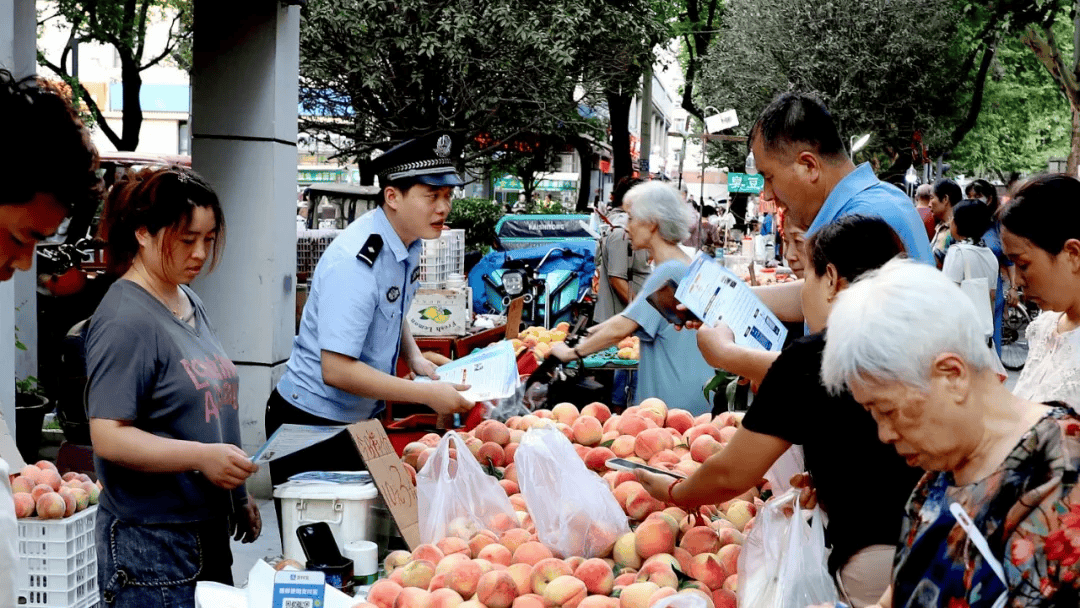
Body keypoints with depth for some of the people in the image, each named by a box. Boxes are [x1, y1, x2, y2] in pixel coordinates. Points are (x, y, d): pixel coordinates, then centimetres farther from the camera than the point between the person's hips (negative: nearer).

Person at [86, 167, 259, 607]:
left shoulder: (190, 304, 12)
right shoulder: (125, 320, -15)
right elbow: (108, 437, -21)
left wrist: (238, 498, 22)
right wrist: (200, 457, -28)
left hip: (208, 532, 9)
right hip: (151, 542, -9)